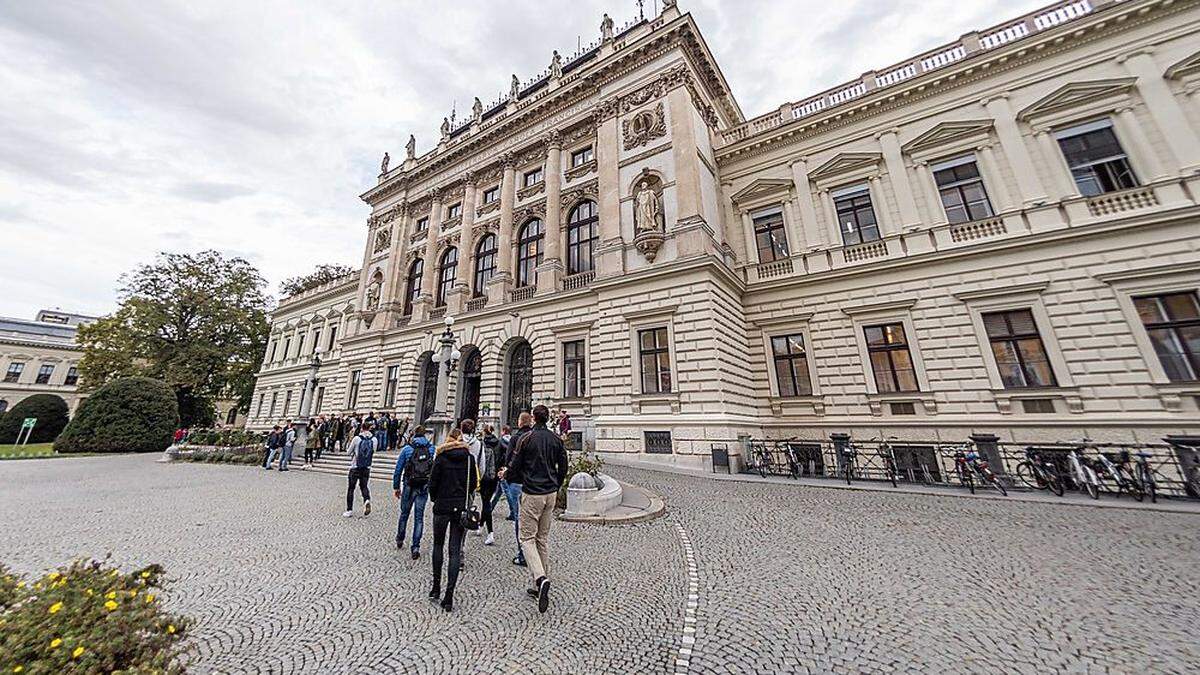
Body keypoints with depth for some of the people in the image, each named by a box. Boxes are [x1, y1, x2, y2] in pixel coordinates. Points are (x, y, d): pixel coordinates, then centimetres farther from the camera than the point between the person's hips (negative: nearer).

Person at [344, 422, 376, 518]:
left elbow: (349, 452, 2)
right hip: (367, 467, 2)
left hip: (355, 467, -2)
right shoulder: (374, 439, -3)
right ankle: (367, 500, -11)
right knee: (364, 486, 15)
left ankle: (349, 510, 14)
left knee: (350, 488, 10)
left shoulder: (356, 438, -11)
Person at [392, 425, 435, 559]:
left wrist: (396, 487, 9)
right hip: (424, 487, 0)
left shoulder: (407, 449, -4)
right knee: (419, 517, 8)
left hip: (409, 486, 0)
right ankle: (416, 547, 7)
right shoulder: (432, 448, -2)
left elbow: (398, 469, -1)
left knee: (404, 513, 22)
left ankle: (399, 540, 39)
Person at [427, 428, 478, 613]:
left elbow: (432, 483, -5)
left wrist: (435, 499, 14)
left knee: (438, 545, 21)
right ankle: (448, 596, 6)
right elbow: (474, 483, 1)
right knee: (455, 551, 7)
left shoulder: (441, 458, -7)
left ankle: (436, 588, 26)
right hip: (462, 508, 1)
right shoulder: (469, 458, -2)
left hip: (442, 507, -1)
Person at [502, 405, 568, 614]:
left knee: (526, 538, 6)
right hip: (551, 494, 5)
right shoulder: (556, 439, 2)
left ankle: (540, 578, -12)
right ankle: (539, 586, 25)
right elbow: (563, 467, 7)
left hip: (532, 494, -5)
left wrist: (507, 474, 14)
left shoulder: (526, 438, -12)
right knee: (543, 538, 16)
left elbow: (514, 467, -9)